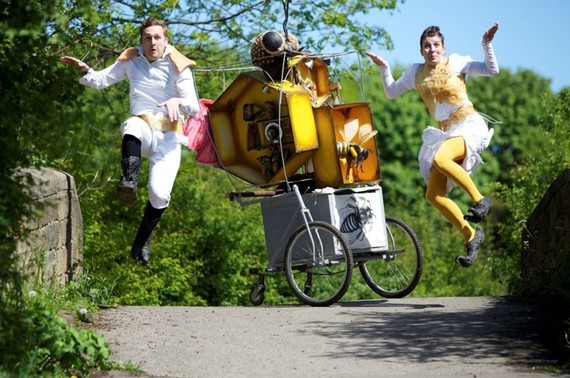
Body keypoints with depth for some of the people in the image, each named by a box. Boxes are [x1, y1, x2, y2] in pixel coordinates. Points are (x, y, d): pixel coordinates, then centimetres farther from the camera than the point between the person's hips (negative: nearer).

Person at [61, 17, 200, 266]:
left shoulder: (178, 66, 0)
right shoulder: (130, 61, 8)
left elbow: (194, 107, -7)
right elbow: (101, 80, 9)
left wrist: (178, 102, -29)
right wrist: (84, 71, -11)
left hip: (168, 137, -1)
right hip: (142, 131, 1)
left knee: (160, 194, -17)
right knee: (134, 126, -39)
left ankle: (143, 238, 9)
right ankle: (129, 182, -46)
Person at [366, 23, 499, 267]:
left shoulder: (455, 62, -2)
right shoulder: (416, 73, 11)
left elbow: (492, 70, -6)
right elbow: (391, 92, 20)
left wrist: (486, 45, -19)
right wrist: (384, 68, 6)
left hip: (470, 127, -6)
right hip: (446, 134, 6)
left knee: (439, 158, -37)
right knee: (433, 196, -6)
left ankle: (479, 200, -22)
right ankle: (471, 235, 6)